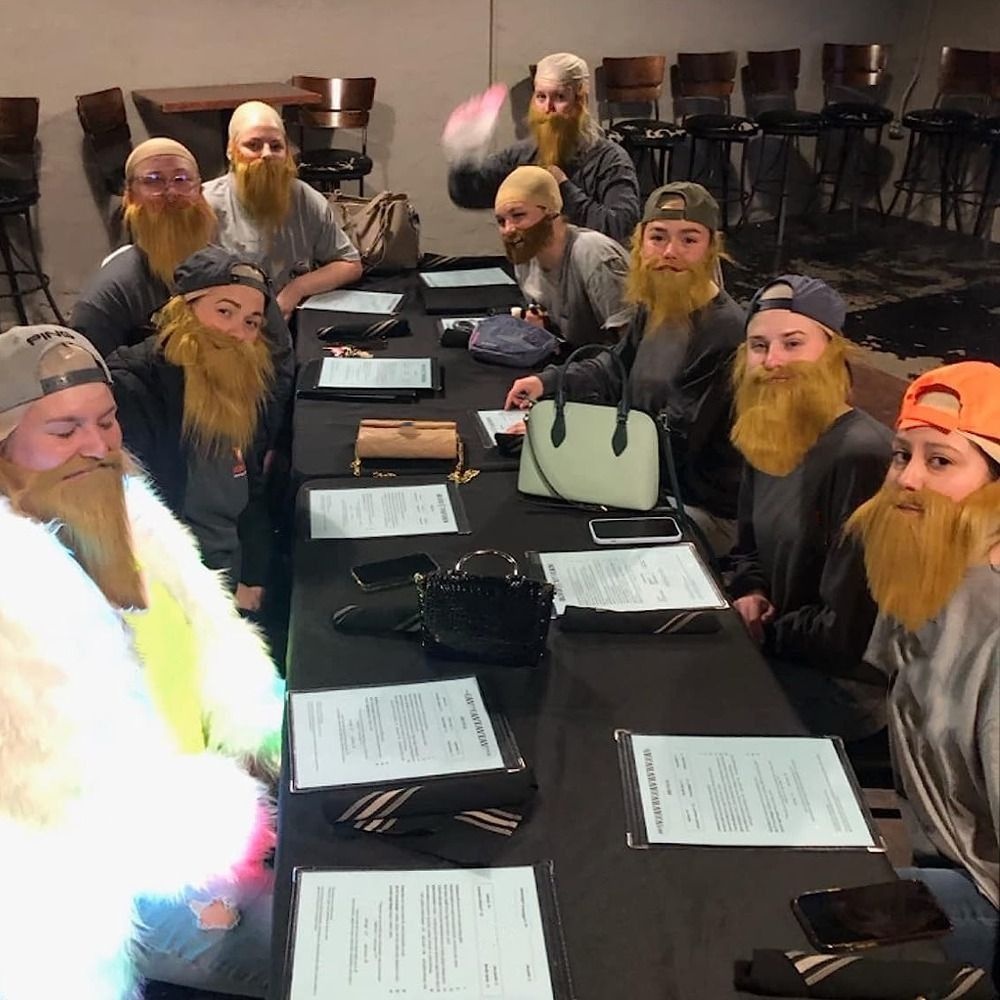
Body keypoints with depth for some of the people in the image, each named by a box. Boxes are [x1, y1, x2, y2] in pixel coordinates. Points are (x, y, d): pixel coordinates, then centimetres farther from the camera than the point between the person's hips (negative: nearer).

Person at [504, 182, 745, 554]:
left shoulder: (727, 334, -25)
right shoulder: (653, 307, 3)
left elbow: (673, 440, -24)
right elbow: (613, 370, 20)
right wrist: (549, 381, 2)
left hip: (703, 508, -8)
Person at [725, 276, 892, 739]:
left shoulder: (861, 457, -26)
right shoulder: (766, 439, 3)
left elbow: (847, 631, -26)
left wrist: (764, 635, -11)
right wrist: (748, 592, -3)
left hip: (842, 684, -8)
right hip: (772, 649, 8)